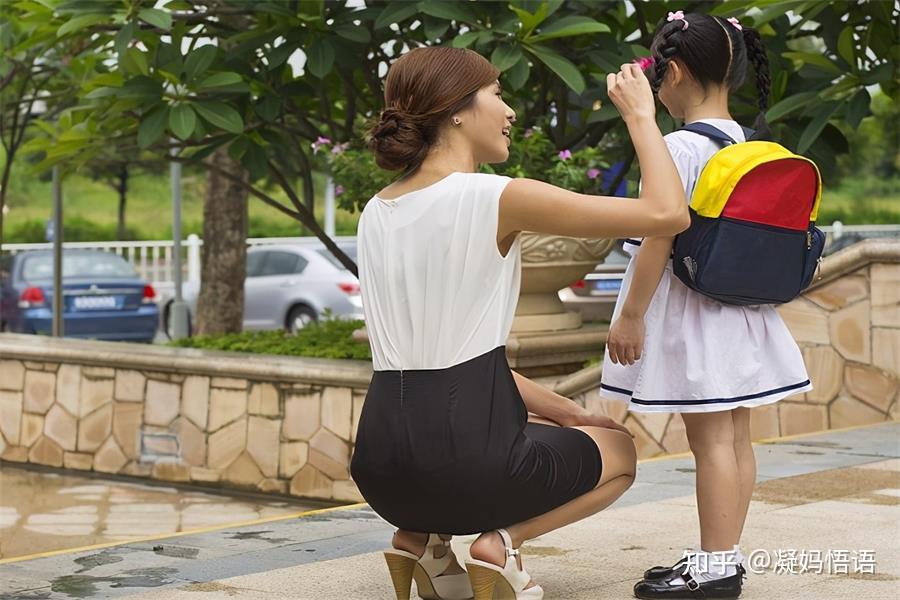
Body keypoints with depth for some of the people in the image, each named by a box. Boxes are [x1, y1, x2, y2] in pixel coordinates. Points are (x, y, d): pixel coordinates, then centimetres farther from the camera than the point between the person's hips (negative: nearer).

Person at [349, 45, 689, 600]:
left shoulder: (377, 213, 11)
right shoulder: (495, 199, -12)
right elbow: (667, 213, -13)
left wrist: (562, 410, 20)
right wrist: (640, 116, 2)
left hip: (382, 467, 7)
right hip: (462, 462, -7)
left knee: (546, 428, 38)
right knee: (618, 450, 24)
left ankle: (423, 536, 15)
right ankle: (503, 541, 0)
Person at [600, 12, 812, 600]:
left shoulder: (680, 147, -17)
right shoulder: (749, 145, 7)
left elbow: (659, 236, -19)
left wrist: (631, 314, -13)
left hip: (690, 305, -8)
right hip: (742, 307, 8)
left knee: (710, 438, -5)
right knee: (736, 435, 11)